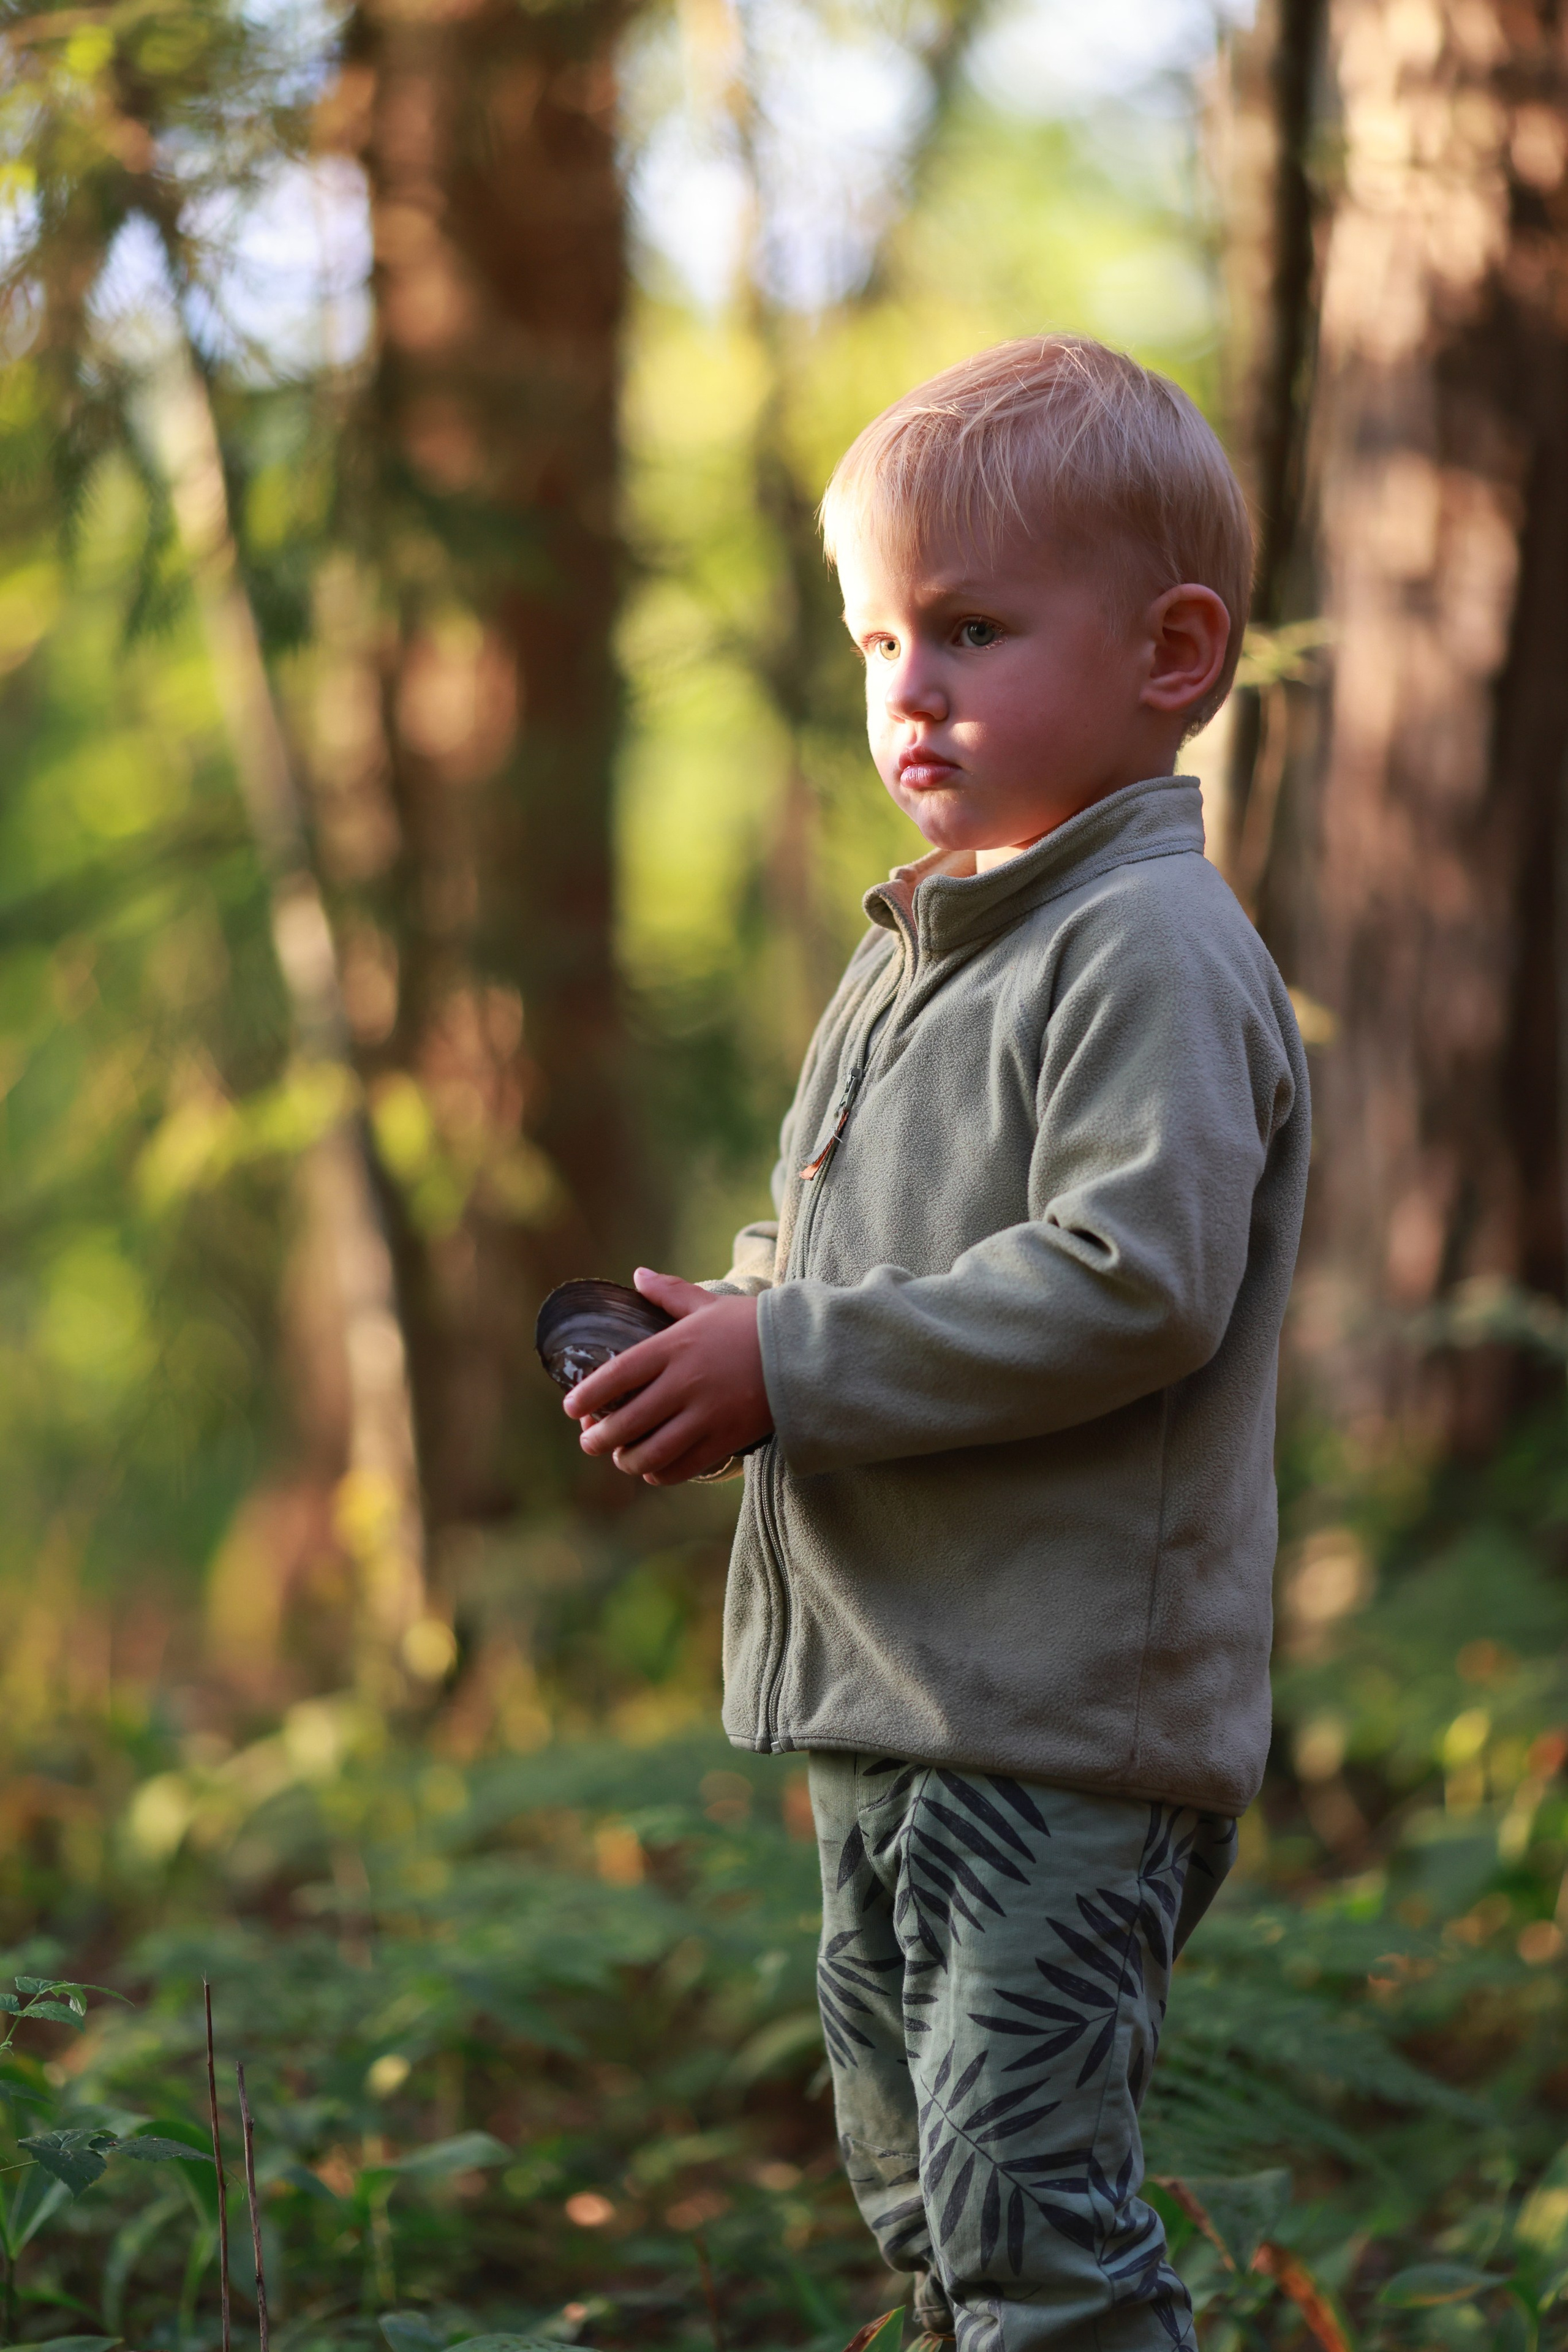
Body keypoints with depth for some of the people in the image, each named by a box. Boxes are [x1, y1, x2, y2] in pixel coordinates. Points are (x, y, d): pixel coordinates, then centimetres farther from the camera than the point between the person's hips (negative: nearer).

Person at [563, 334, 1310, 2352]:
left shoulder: (1154, 956, -14)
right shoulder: (911, 955, 16)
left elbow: (1133, 1284, -24)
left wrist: (791, 1363, -22)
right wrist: (726, 1327, 5)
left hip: (1071, 1727, -10)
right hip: (886, 1720, 10)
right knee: (916, 2189, 18)